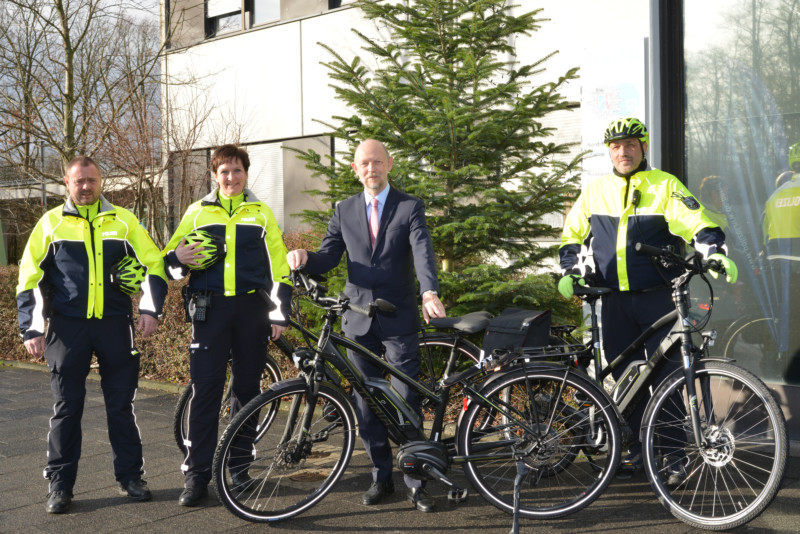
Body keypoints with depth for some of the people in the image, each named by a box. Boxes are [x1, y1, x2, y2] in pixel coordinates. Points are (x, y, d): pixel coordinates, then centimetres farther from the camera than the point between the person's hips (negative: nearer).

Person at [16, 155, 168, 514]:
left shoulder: (122, 221, 6)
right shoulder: (51, 223, 4)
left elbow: (154, 264, 7)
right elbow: (29, 278, 4)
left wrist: (150, 309, -4)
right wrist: (31, 329, -2)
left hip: (115, 325, 1)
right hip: (68, 327, -1)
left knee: (121, 404, 7)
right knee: (67, 408, 5)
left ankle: (130, 476, 19)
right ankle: (60, 484, 15)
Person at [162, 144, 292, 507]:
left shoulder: (261, 213, 9)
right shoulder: (198, 212, 10)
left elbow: (278, 265, 8)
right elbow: (170, 259, 14)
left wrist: (280, 313, 1)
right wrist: (178, 257, -11)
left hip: (252, 308, 1)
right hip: (210, 309, 0)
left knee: (247, 388, 7)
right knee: (204, 390, -4)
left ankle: (238, 467, 19)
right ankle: (196, 475, 2)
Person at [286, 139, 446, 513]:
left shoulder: (410, 207, 0)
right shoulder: (344, 210, 10)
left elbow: (423, 252, -15)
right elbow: (327, 258, 4)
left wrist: (430, 292, -34)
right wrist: (304, 258, -20)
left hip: (398, 319, -3)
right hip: (358, 320, 3)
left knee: (406, 402, -3)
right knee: (366, 403, 9)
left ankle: (415, 481, 10)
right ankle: (381, 477, 22)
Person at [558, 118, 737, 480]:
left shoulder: (664, 186, -1)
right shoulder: (595, 191, 10)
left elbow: (696, 224, -12)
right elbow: (572, 234, 19)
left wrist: (715, 252, -29)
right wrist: (570, 271, 6)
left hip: (657, 298, -3)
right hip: (615, 301, 3)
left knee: (665, 375, -4)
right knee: (625, 378, 8)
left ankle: (672, 455, 6)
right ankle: (634, 450, 20)